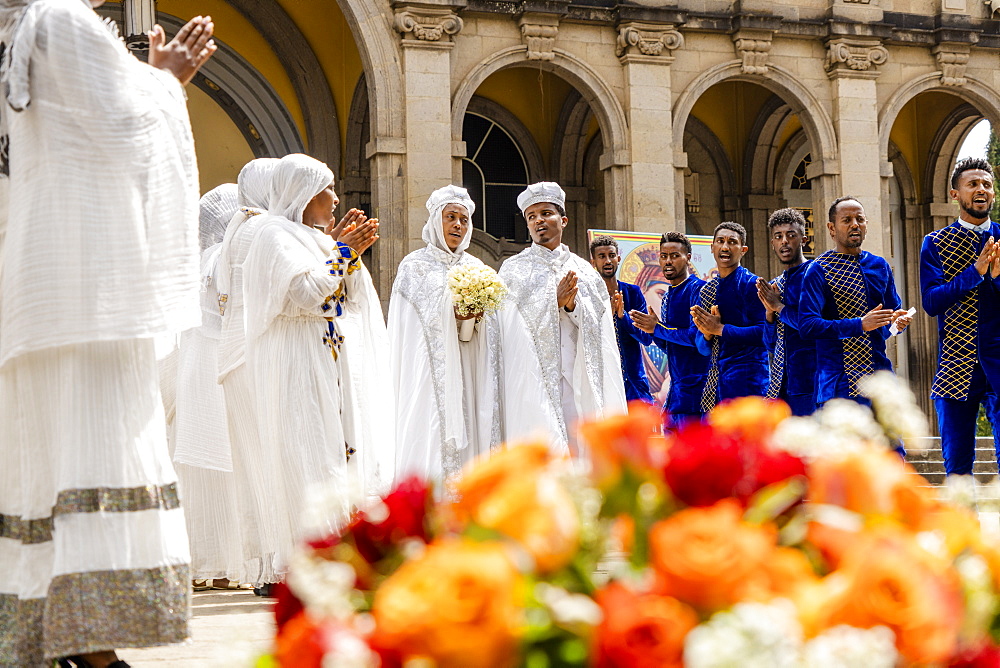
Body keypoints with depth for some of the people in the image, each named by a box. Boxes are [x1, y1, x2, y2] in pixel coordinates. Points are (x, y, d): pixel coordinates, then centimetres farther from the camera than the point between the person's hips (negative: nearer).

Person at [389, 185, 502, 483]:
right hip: (432, 367, -4)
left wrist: (475, 316, -7)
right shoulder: (415, 266, 6)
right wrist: (453, 314, -17)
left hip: (469, 370, 4)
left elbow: (491, 328, 16)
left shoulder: (475, 267, 18)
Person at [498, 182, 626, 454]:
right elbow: (517, 323, -3)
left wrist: (573, 304, -11)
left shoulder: (584, 270, 16)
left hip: (578, 381, 2)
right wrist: (555, 301, -13)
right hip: (532, 379, -2)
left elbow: (597, 325, 6)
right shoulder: (513, 269, 9)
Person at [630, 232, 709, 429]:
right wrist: (651, 329, 2)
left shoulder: (697, 289, -10)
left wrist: (657, 328, -13)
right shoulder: (668, 295, 18)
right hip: (676, 386, 9)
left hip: (695, 385, -9)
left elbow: (697, 335, -21)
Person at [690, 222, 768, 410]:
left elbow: (763, 333, -15)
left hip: (746, 379, -7)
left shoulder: (751, 284, -5)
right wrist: (707, 333, -5)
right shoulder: (706, 290, 16)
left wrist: (720, 329, -14)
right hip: (715, 379, 7)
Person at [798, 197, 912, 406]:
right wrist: (860, 324, -21)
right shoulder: (819, 270, -4)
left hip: (879, 374, 5)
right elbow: (808, 325, -14)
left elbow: (893, 309, 25)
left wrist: (899, 320, -1)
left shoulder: (879, 266, 15)